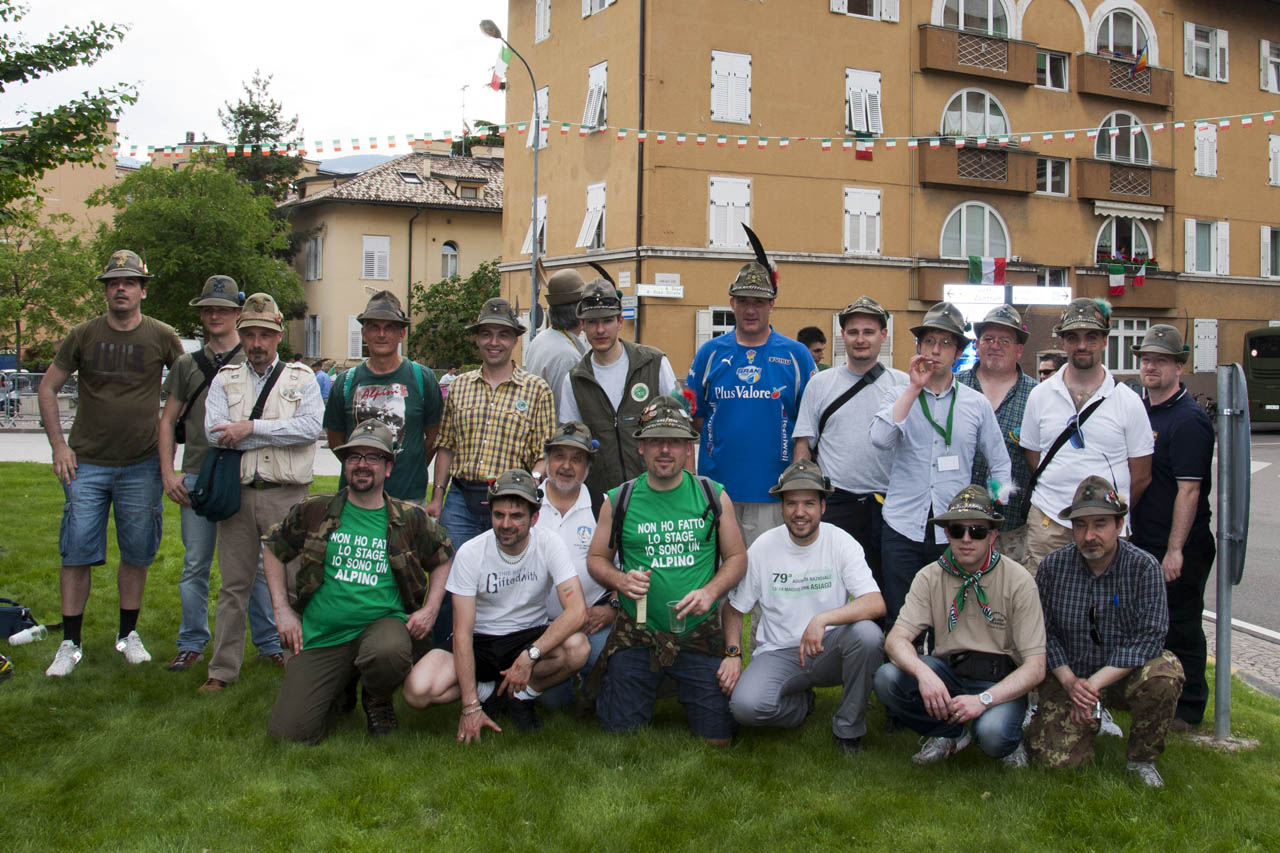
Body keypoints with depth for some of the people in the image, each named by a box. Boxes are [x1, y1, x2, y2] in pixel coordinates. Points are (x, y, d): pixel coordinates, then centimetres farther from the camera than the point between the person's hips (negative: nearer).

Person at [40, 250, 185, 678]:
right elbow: (47, 388, 8)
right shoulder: (83, 335, 2)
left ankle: (128, 634, 22)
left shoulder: (162, 337, 0)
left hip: (142, 465, 0)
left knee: (136, 554, 7)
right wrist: (58, 444, -1)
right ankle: (70, 643, 9)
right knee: (77, 553, -1)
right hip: (86, 464, 0)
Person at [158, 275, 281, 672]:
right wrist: (168, 473, 5)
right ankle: (192, 644, 18)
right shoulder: (187, 364, 13)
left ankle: (269, 643, 12)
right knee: (195, 565, 7)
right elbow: (168, 420, 14)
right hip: (197, 477, 3)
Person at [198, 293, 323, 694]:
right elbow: (214, 433, -5)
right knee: (234, 584, 7)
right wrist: (278, 432, -10)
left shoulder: (301, 377, 7)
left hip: (287, 495, -2)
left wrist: (251, 427, -13)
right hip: (237, 494, 2)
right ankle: (222, 670, 16)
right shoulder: (225, 379, 11)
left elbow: (312, 426, -11)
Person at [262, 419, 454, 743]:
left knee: (389, 653, -39)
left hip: (383, 622, -1)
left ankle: (377, 700, 0)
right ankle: (341, 693, 22)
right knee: (289, 732, -13)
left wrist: (430, 610, 3)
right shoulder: (314, 511, 3)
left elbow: (443, 559, 17)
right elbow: (273, 549, 15)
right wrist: (282, 610, 7)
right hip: (321, 637, 1)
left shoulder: (411, 519, 2)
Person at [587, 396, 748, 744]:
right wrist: (620, 580, -11)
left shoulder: (714, 496, 2)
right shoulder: (618, 500, 1)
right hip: (637, 633, 0)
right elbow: (596, 558, 10)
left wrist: (710, 591, -11)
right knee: (621, 732, -1)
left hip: (699, 633, 0)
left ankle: (682, 688, 32)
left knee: (717, 738, 0)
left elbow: (737, 557, 7)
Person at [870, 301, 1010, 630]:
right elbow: (880, 438, -15)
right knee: (898, 623, 3)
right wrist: (914, 388, -12)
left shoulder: (977, 404, 8)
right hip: (902, 529, -1)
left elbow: (1001, 465, 13)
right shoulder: (901, 396, 6)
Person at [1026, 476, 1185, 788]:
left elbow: (1149, 636, -18)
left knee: (1163, 676, -34)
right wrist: (1069, 681, -17)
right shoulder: (1054, 565, -5)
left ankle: (1142, 758, -6)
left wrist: (1095, 683, -25)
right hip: (1069, 676, 1)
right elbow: (1044, 631, -1)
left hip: (1127, 675, -1)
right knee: (1056, 756, -17)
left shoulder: (1144, 567, -12)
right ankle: (1089, 720, 21)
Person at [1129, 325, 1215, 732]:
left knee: (1181, 627, 2)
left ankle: (1188, 710, 15)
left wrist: (1175, 550, -22)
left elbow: (1189, 490, -20)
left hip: (1181, 547, -8)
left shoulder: (1188, 419, -16)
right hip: (1143, 540, 8)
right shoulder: (1139, 409, 10)